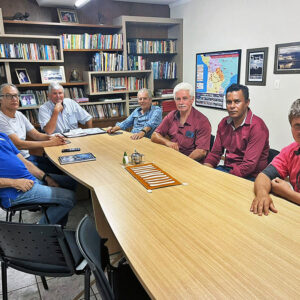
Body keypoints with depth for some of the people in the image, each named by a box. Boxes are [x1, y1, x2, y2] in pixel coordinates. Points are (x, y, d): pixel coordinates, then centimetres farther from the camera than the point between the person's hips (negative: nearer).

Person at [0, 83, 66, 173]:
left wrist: (50, 137, -13)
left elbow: (36, 135, 11)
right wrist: (50, 143, -22)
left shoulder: (19, 115, 12)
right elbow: (18, 144, -20)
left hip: (27, 156, 8)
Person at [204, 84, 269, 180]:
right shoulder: (224, 123, 7)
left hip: (249, 177, -6)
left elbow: (249, 165, -21)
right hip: (226, 169, 6)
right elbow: (215, 153, 9)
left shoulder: (257, 127, -15)